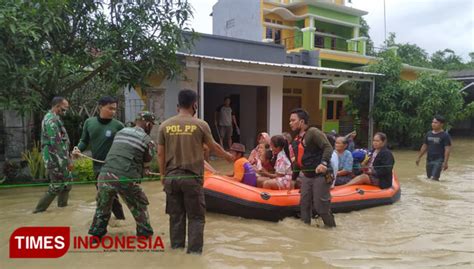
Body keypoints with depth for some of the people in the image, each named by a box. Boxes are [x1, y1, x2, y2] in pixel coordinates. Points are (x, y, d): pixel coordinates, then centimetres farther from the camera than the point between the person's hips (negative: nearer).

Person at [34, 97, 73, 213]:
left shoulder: (53, 118, 15)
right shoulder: (51, 120, -19)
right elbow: (56, 144, -24)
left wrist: (67, 158, 20)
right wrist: (67, 161, -20)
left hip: (58, 159, 10)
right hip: (55, 160, -10)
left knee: (66, 184, 17)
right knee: (56, 187, -1)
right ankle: (39, 211, 8)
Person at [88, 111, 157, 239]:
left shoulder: (120, 132, 19)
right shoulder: (147, 140, 5)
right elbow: (146, 164, 15)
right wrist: (144, 172, 39)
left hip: (105, 174, 4)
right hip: (125, 178, -4)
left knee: (103, 206, 23)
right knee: (140, 205, 19)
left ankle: (96, 232, 25)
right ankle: (145, 231, 26)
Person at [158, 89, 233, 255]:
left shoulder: (165, 126, 0)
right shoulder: (200, 125, -7)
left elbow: (160, 154, 4)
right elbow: (214, 147, 7)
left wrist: (163, 175, 16)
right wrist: (227, 156, 26)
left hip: (171, 177, 3)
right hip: (192, 178, -3)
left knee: (176, 215, 15)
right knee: (196, 216, 9)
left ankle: (176, 247, 25)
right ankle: (194, 249, 12)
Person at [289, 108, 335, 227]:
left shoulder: (313, 132, -12)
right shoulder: (296, 140, 13)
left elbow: (328, 147, -22)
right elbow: (298, 162, 21)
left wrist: (323, 163, -37)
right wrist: (293, 178, 23)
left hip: (320, 175, -8)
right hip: (306, 176, 8)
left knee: (320, 206, -4)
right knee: (304, 204, 10)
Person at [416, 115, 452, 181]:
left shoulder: (445, 135, -7)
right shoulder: (428, 134, 11)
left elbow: (447, 149, -11)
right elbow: (424, 146, 18)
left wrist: (445, 162, -18)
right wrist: (419, 157, 16)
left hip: (439, 160, -6)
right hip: (429, 160, 6)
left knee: (433, 178, -16)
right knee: (429, 178, 12)